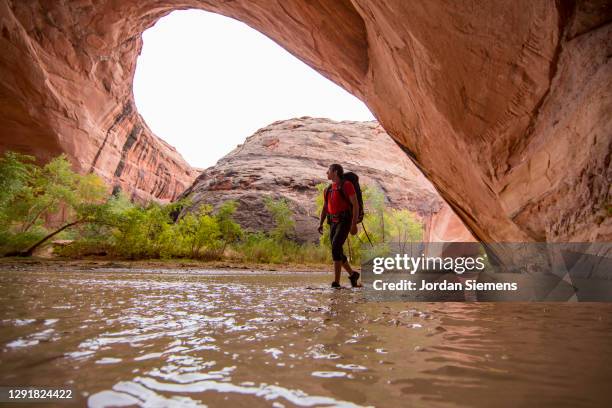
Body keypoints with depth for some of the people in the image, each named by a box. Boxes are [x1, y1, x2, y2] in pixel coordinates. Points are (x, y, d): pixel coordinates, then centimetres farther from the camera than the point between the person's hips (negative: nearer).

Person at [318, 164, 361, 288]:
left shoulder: (347, 185, -6)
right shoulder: (328, 190, 18)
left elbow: (356, 205, -11)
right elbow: (325, 209, 19)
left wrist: (354, 224, -19)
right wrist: (320, 224, 5)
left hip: (345, 222, -8)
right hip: (334, 223, 8)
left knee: (335, 248, -24)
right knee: (337, 253, 6)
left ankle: (336, 282, -21)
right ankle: (352, 274, 29)